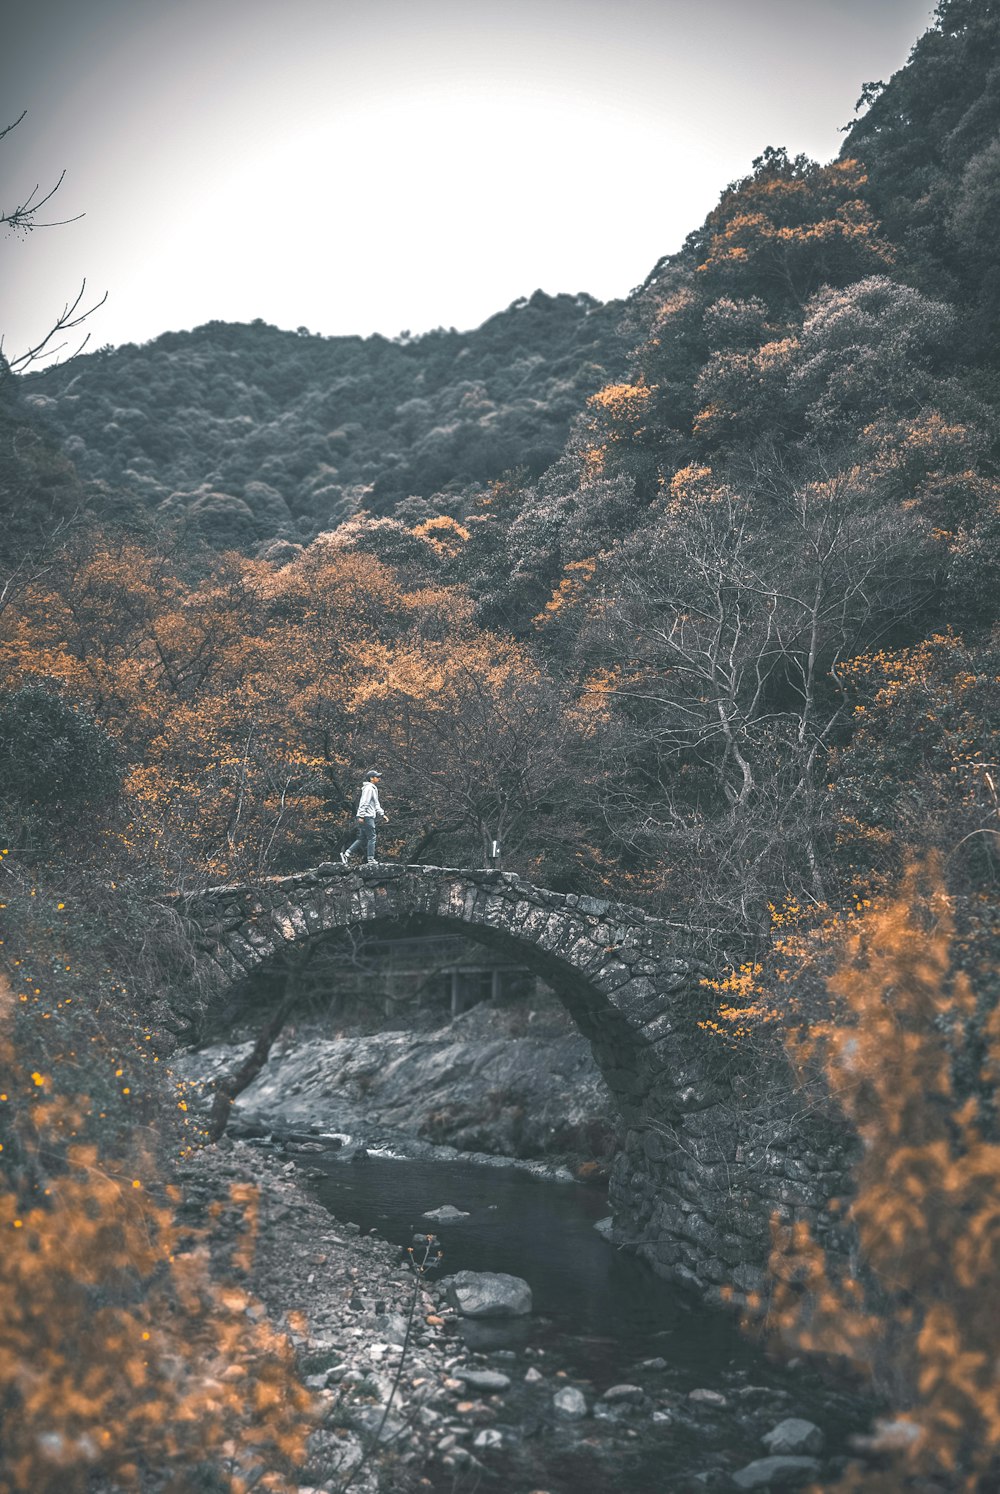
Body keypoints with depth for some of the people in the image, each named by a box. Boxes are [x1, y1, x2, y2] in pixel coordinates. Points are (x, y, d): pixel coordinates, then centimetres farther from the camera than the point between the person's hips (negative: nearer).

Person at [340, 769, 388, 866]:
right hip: (367, 817, -10)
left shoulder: (374, 789, 23)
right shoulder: (368, 788, -10)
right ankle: (370, 860, -6)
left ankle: (346, 854, 7)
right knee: (371, 838, -7)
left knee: (362, 839, 10)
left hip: (369, 817, 10)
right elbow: (364, 802, -19)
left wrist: (382, 814, 21)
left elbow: (376, 804, 29)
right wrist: (361, 815, -24)